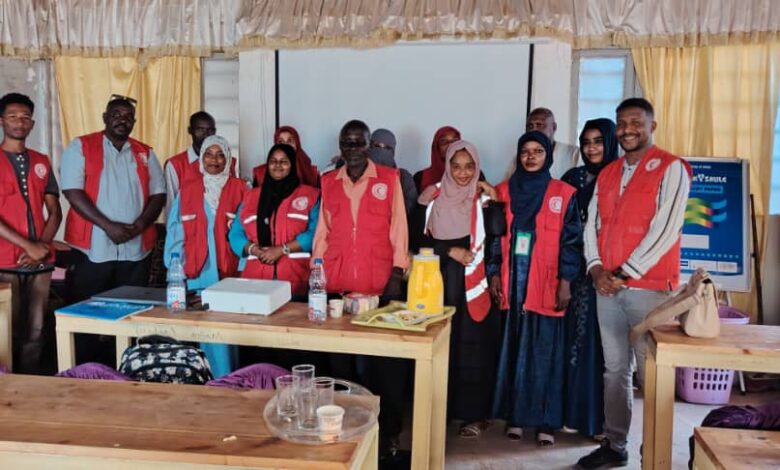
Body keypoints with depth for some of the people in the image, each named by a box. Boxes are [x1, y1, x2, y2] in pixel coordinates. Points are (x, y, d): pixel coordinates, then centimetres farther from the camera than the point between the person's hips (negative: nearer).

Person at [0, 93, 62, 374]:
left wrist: (42, 246, -6)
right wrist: (28, 245, -13)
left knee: (36, 330, 5)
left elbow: (55, 212, 10)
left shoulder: (41, 162, 12)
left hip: (40, 262, 3)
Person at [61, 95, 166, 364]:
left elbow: (158, 194, 9)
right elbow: (73, 191, -8)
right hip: (92, 249, -3)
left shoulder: (145, 153, 13)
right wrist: (108, 226, -16)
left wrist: (140, 224, -10)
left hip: (136, 250, 3)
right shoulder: (80, 147, 2)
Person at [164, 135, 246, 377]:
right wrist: (175, 268, 0)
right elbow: (175, 230, 6)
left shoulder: (239, 189, 4)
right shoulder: (187, 189, 7)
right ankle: (218, 380, 12)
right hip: (196, 272, 1)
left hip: (228, 271, -1)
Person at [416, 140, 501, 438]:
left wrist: (493, 199, -13)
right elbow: (421, 240, 4)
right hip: (440, 282, 2)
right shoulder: (433, 197, 5)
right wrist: (450, 251, -9)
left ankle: (475, 414, 10)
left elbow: (497, 232, -9)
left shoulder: (483, 198, 2)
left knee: (473, 347, 1)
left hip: (474, 284, -1)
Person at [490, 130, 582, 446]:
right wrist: (494, 274, 1)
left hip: (545, 283, -2)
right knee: (513, 347, 6)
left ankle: (545, 422, 9)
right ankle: (514, 415, 16)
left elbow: (571, 241, -1)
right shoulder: (504, 191, 9)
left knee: (544, 350, 1)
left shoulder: (563, 194, 2)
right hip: (511, 281, 2)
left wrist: (566, 282, -7)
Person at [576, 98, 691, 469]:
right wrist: (597, 269, -4)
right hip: (606, 287, 6)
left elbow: (665, 230, -13)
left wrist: (624, 273, -13)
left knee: (651, 372, -1)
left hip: (649, 287, -6)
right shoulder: (607, 174, 15)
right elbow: (592, 225, 12)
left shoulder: (671, 168, -4)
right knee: (614, 369, 11)